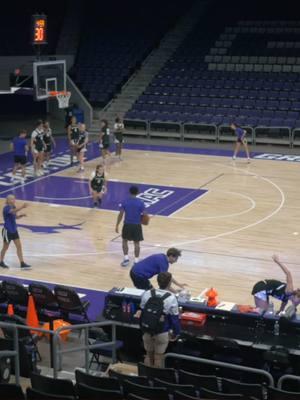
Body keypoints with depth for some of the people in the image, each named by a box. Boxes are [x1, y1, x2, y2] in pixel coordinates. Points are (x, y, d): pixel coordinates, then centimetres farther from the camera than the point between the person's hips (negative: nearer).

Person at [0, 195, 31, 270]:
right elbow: (13, 211, -41)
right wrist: (22, 207, -57)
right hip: (7, 230, -7)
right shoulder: (6, 208, -20)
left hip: (14, 230, 7)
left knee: (19, 246, 2)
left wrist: (21, 215, -6)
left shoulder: (13, 207, 4)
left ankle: (22, 264, 3)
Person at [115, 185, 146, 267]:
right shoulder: (140, 202, -9)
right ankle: (136, 261, 10)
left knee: (124, 241, 20)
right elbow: (143, 215, -7)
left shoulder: (125, 202, -6)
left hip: (127, 224, 1)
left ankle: (126, 258, 14)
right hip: (137, 225, -1)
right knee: (136, 243, 10)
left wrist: (117, 225, 2)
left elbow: (121, 214, -6)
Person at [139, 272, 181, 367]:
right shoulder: (171, 298, -20)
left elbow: (142, 313, 4)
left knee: (149, 355, 21)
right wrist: (176, 333, 3)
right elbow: (175, 318, -12)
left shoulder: (147, 294, -8)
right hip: (162, 333, -3)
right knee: (158, 357, 13)